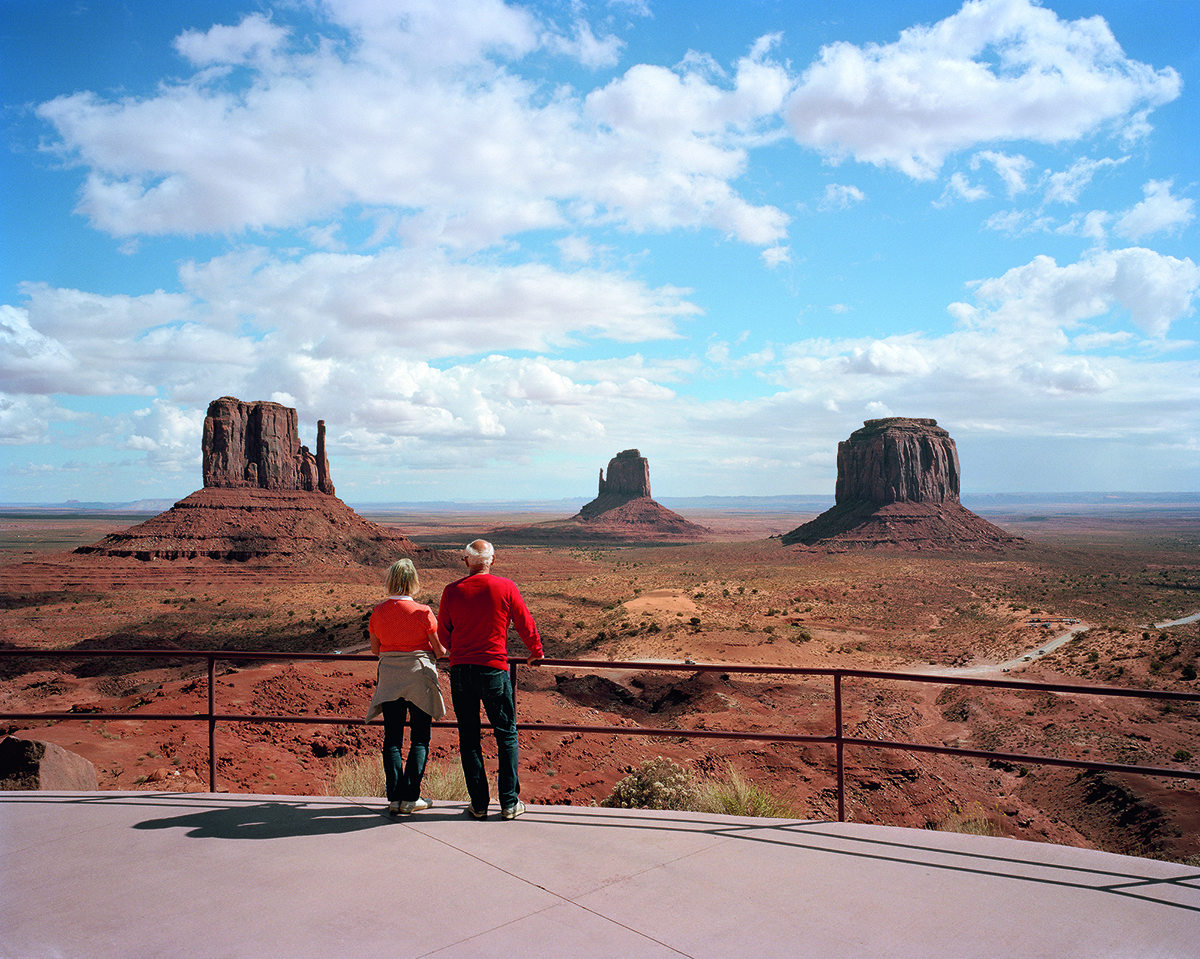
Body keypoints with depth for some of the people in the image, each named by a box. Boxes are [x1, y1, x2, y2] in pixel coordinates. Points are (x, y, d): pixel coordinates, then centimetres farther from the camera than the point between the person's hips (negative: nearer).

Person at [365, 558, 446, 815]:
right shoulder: (422, 612, -13)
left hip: (389, 678, 3)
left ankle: (394, 797, 9)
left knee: (392, 738, 10)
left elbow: (375, 649, 7)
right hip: (419, 676, -3)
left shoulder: (378, 612, -2)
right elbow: (440, 650, -8)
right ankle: (410, 797, 5)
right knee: (420, 739, 7)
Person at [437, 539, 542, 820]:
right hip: (494, 669, -2)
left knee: (469, 737, 9)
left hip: (460, 670, 2)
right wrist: (536, 652, 21)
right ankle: (509, 802, 10)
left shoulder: (452, 591, 1)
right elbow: (525, 623, 3)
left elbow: (443, 633, 11)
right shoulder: (505, 587, -4)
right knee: (507, 734, 9)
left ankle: (478, 804, 13)